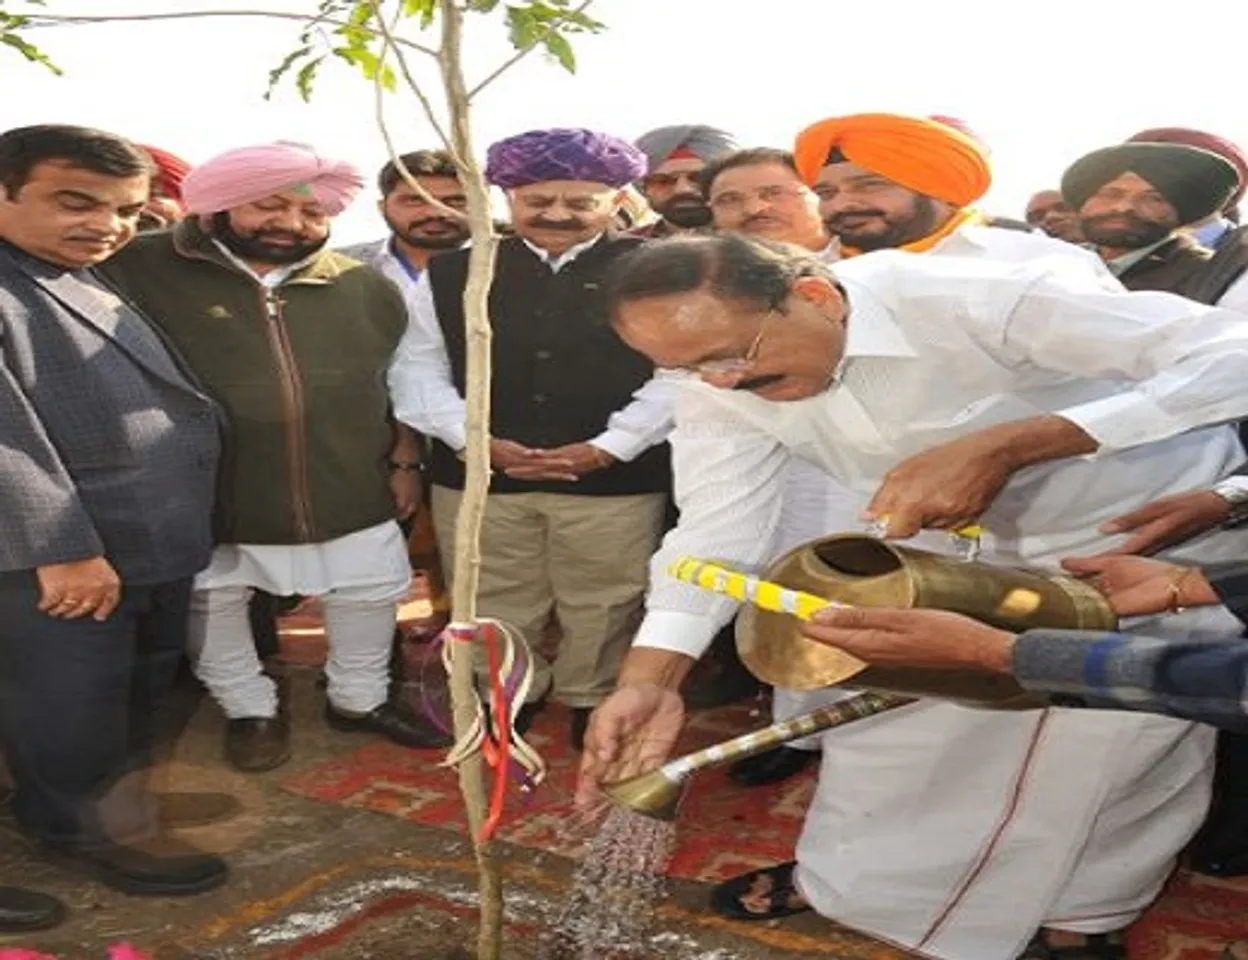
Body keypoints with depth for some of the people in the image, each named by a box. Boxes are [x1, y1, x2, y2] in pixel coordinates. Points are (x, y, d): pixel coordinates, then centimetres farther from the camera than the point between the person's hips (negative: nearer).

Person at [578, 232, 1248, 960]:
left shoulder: (977, 298, -37)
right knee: (885, 713, 6)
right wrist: (648, 683, -34)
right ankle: (847, 883, 31)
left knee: (1121, 741, 2)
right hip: (984, 545, 5)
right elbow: (716, 533, -18)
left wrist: (1000, 447, -47)